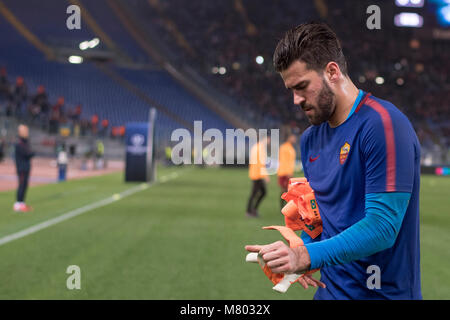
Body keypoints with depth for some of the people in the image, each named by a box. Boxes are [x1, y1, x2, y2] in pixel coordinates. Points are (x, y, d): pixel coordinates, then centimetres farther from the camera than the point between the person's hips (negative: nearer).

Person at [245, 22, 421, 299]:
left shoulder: (383, 124, -18)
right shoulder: (310, 138, 6)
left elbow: (382, 226, -24)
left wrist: (307, 256, -31)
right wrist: (299, 255, -3)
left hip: (382, 292, -7)